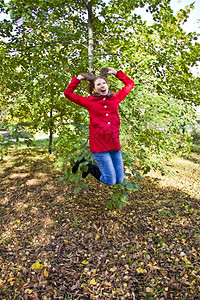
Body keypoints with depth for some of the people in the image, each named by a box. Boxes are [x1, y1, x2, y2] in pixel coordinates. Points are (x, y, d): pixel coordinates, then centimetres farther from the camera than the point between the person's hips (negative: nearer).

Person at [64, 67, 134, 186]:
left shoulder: (115, 98, 12)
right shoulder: (89, 101, 4)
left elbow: (130, 83, 25)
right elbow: (68, 93, 7)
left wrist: (116, 73, 22)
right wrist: (78, 79, 13)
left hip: (115, 145, 5)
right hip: (99, 146, -5)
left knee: (119, 180, 11)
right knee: (110, 181, -2)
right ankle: (85, 165, 21)